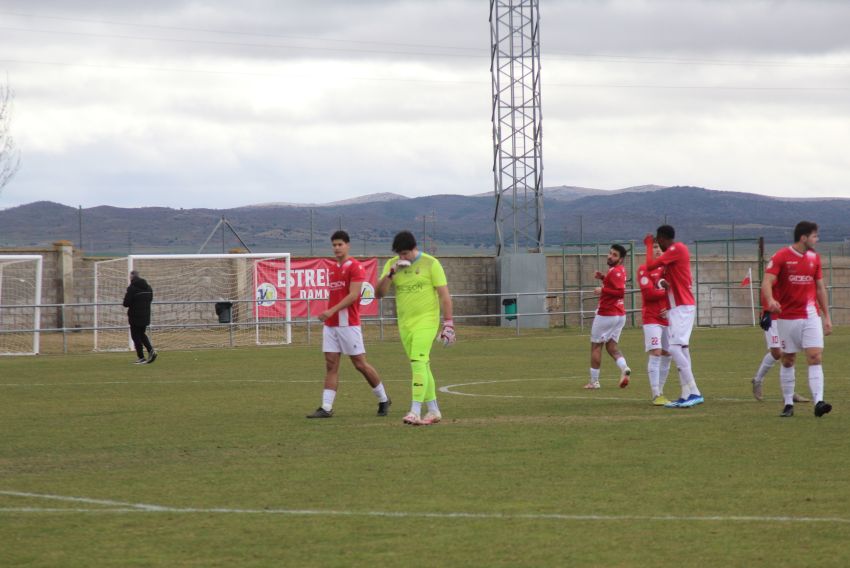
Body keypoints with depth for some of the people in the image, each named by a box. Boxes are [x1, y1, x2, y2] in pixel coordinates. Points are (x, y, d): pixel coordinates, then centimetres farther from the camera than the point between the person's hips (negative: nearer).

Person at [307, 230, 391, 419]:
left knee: (360, 364, -1)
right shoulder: (333, 269, 16)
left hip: (348, 324, -7)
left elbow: (353, 295, -17)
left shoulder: (355, 267, -8)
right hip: (330, 325, 7)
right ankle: (326, 408, -3)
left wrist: (332, 311, -23)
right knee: (331, 365, 1)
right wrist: (327, 318, 15)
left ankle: (383, 400, 15)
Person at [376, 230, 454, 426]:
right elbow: (379, 293, 0)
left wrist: (448, 323, -10)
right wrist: (391, 273, -15)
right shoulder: (392, 264, 6)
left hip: (426, 321, -5)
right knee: (422, 367, 10)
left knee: (418, 363, -17)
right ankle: (433, 411, 18)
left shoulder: (430, 264, -6)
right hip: (405, 324, 5)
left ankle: (415, 412, -23)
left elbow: (444, 295, -5)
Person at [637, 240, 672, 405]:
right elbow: (649, 293, -15)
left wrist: (671, 309, -7)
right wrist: (667, 291, -6)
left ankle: (660, 392, 16)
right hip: (652, 318, -6)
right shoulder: (644, 269, -3)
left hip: (668, 317, 6)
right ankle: (656, 395, -15)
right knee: (656, 354, -14)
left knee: (667, 355, 6)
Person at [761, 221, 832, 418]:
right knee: (788, 361, 4)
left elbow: (820, 287, 16)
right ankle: (788, 404, 13)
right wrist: (770, 300, -36)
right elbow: (767, 282, -15)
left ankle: (818, 402, -17)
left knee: (816, 357, -10)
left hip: (811, 315, 3)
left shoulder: (814, 257, 9)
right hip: (787, 318, -3)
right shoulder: (781, 257, -6)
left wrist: (827, 316, 13)